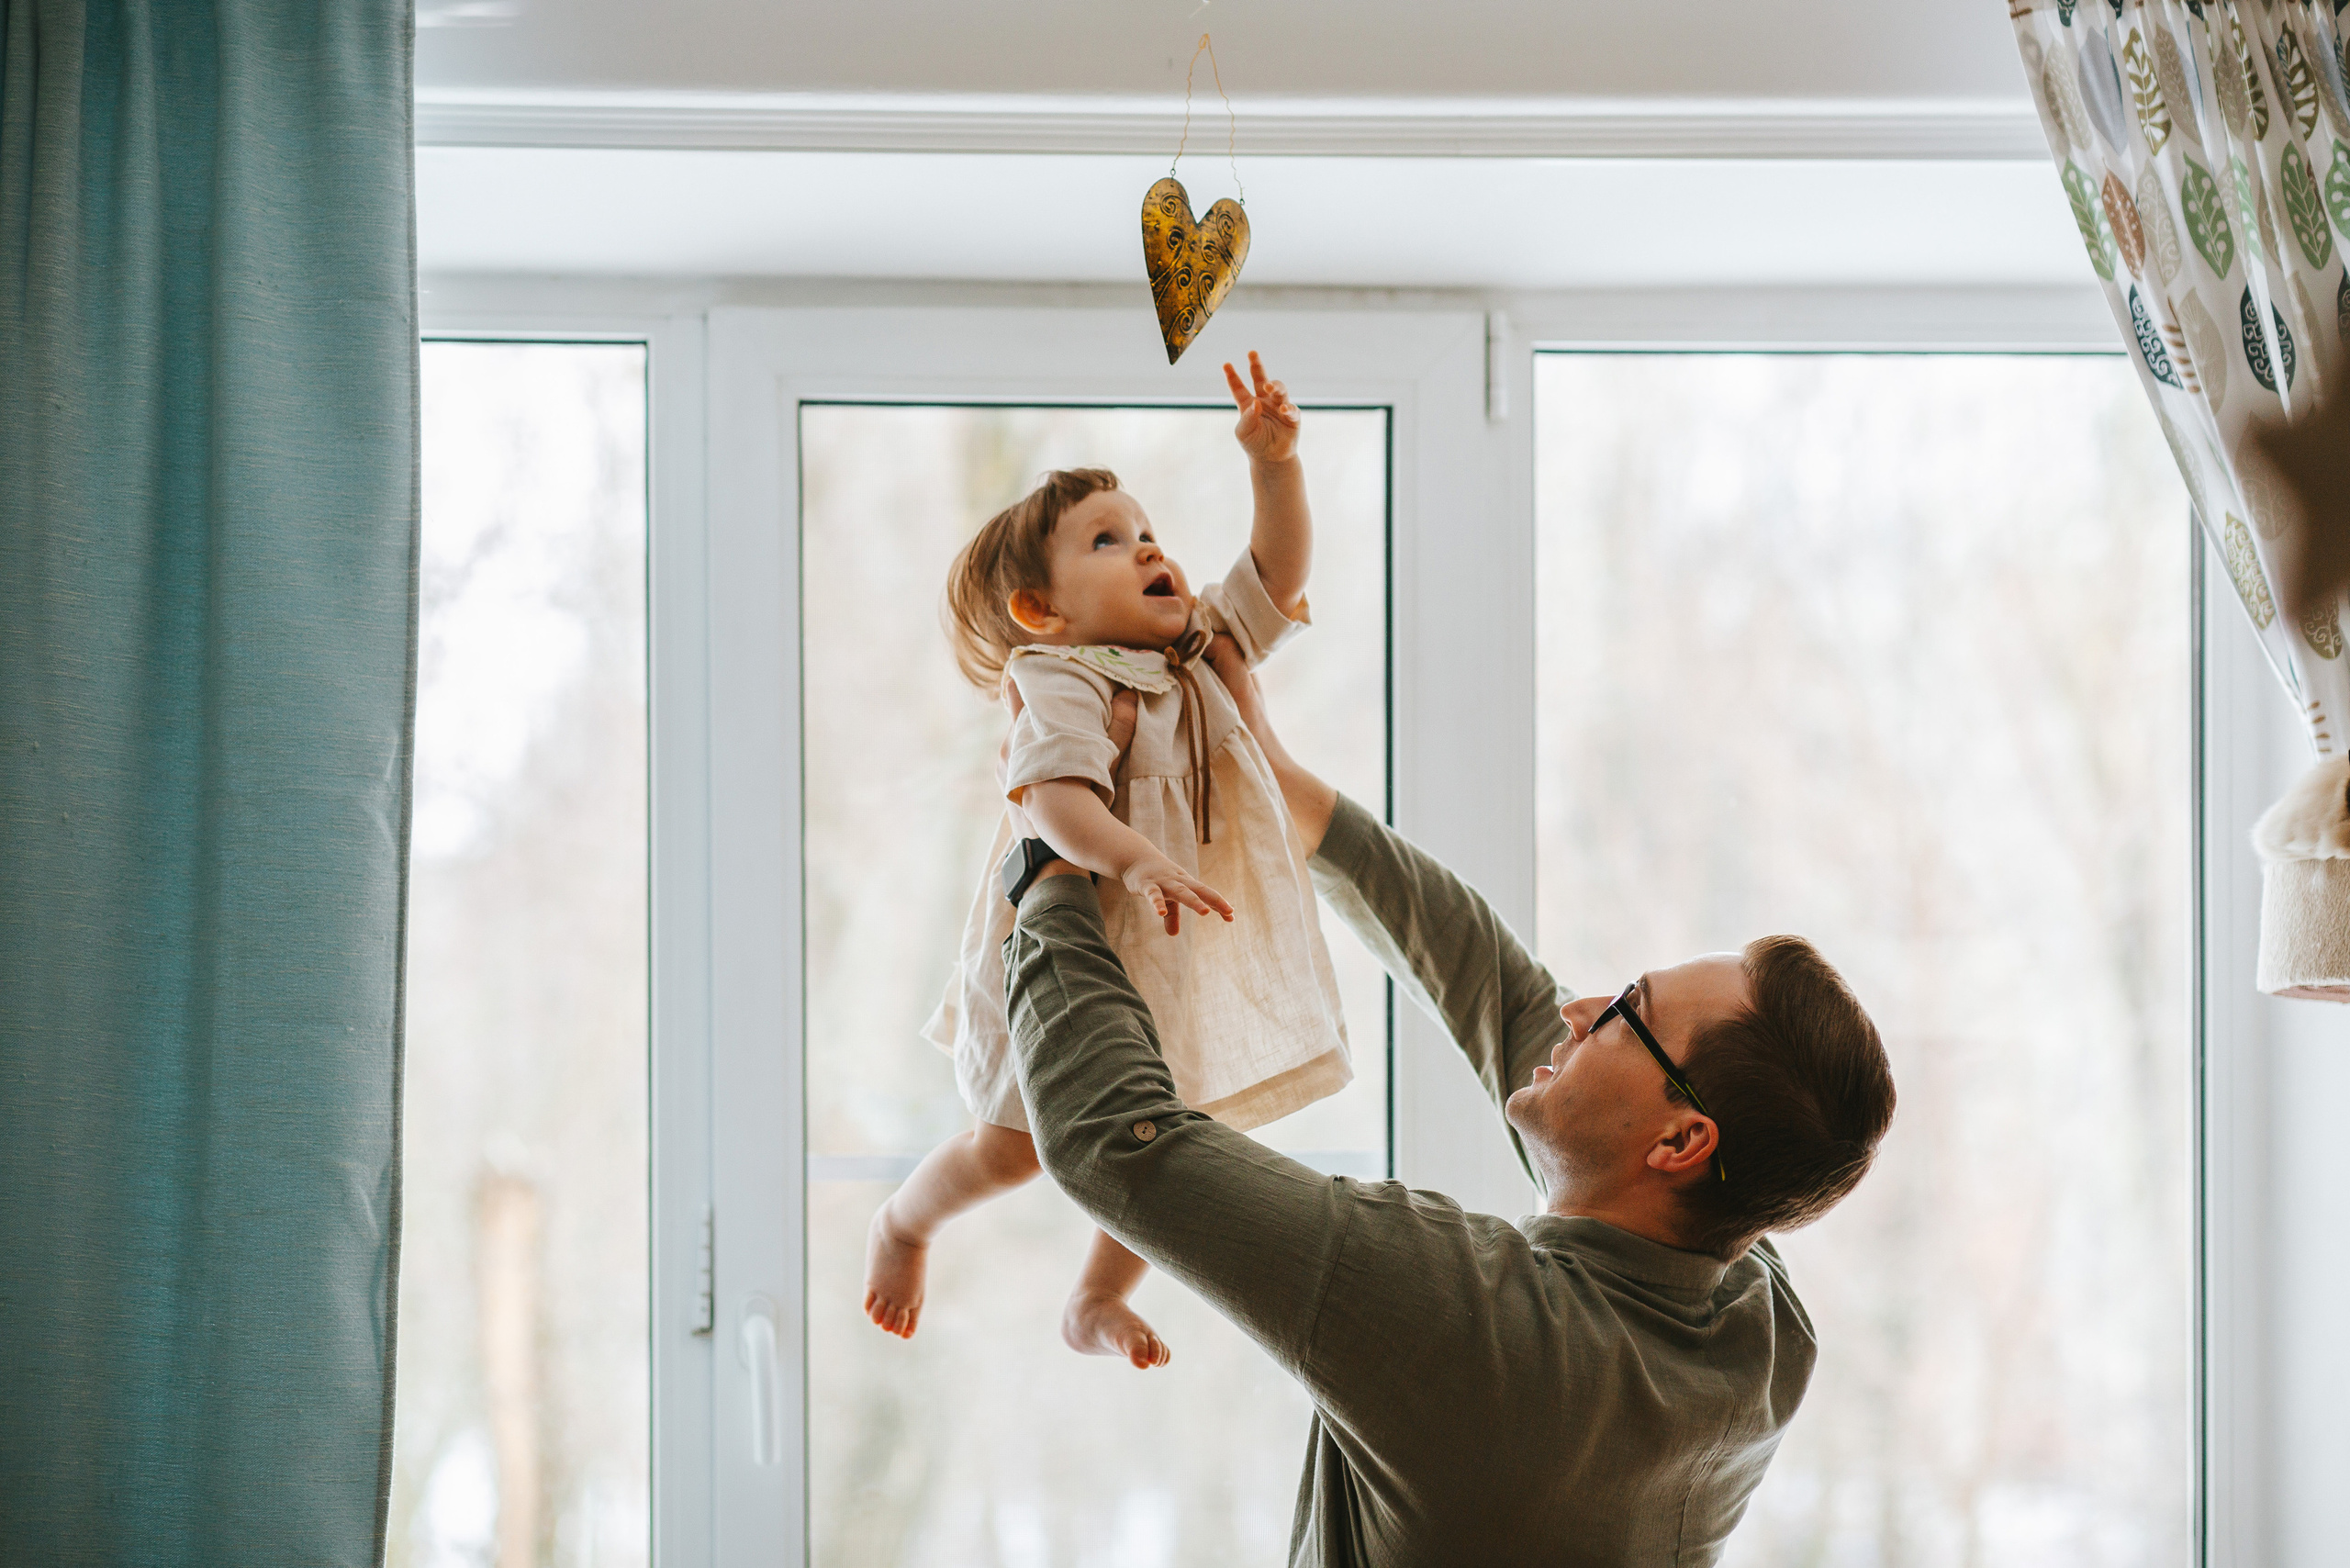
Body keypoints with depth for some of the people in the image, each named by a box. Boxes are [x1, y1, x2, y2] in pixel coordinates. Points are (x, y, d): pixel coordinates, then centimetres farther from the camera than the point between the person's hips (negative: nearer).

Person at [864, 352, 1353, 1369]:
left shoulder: (1199, 648, 5)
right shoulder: (1064, 686, -19)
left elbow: (1278, 572, 7)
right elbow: (1053, 799, -34)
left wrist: (1273, 465, -7)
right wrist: (1136, 861, -50)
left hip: (1175, 965, 7)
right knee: (1013, 1148, 2)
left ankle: (1097, 1300, 33)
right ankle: (904, 1222, 34)